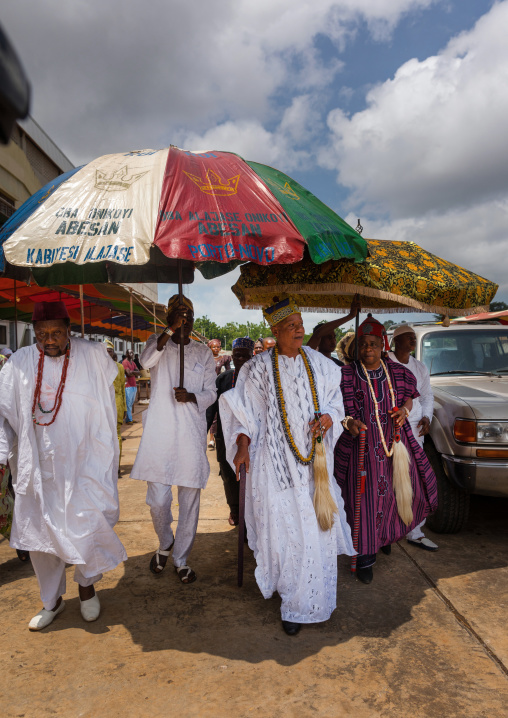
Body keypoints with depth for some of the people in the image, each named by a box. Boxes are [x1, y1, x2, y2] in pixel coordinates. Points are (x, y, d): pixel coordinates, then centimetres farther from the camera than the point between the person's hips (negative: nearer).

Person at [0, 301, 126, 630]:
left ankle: (87, 585, 30)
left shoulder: (94, 357, -6)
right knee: (39, 533, 12)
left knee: (88, 527, -3)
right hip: (37, 467, 3)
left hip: (83, 464, -2)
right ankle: (52, 600, 36)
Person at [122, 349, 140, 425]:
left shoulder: (133, 363, 17)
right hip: (128, 385, -9)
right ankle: (129, 420, 1)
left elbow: (139, 372, 9)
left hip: (134, 385, 9)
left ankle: (130, 418, 21)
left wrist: (132, 372, -9)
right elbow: (129, 373, -20)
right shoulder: (125, 362, -10)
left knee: (131, 403, 13)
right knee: (128, 403, -4)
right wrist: (135, 373, -2)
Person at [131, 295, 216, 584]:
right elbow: (146, 362, -17)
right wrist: (171, 330, -24)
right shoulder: (158, 342, 6)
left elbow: (211, 392, 10)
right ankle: (165, 544, 31)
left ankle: (181, 558, 23)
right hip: (160, 430, -1)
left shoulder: (203, 352, 11)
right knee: (158, 498, 0)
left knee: (190, 498, 6)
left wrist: (192, 397, -11)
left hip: (192, 432, 2)